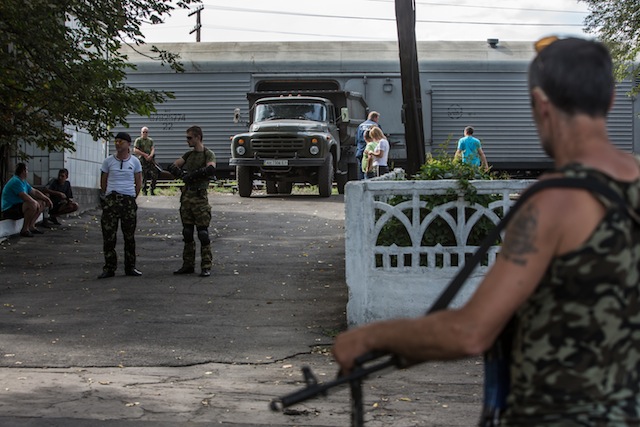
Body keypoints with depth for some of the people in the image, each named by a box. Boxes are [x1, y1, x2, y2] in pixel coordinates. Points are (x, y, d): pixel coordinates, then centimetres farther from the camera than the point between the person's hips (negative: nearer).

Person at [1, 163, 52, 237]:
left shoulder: (23, 182, 15)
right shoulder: (16, 181, -19)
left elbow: (34, 191, 20)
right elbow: (24, 197, -28)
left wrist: (46, 199, 11)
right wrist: (35, 202, -15)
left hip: (19, 207, 11)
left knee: (42, 203, 10)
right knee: (33, 205, -34)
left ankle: (31, 226, 4)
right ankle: (24, 229, -23)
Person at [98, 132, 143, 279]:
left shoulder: (134, 161, 6)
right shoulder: (108, 161, 4)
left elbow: (138, 182, 13)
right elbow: (103, 182, 13)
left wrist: (133, 198, 12)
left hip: (129, 200, 1)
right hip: (111, 200, 0)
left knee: (129, 235, 6)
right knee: (108, 235, -3)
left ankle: (130, 267, 15)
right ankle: (109, 268, 3)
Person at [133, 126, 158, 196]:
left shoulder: (150, 140, 18)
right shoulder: (138, 140, 4)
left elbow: (153, 149, 7)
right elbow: (135, 150, -6)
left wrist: (150, 156, -13)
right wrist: (144, 154, -10)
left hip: (151, 159, 4)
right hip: (142, 159, -4)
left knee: (154, 175, -3)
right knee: (144, 176, -4)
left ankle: (152, 190, 9)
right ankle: (144, 191, 4)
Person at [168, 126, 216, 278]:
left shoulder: (208, 154, -4)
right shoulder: (189, 154, 17)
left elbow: (211, 169, -24)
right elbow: (173, 166, 11)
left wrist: (192, 174, -16)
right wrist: (180, 173, -10)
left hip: (200, 196, -7)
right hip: (186, 195, 7)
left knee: (203, 232, -6)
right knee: (187, 232, 9)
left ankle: (206, 266, -3)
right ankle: (188, 264, 16)